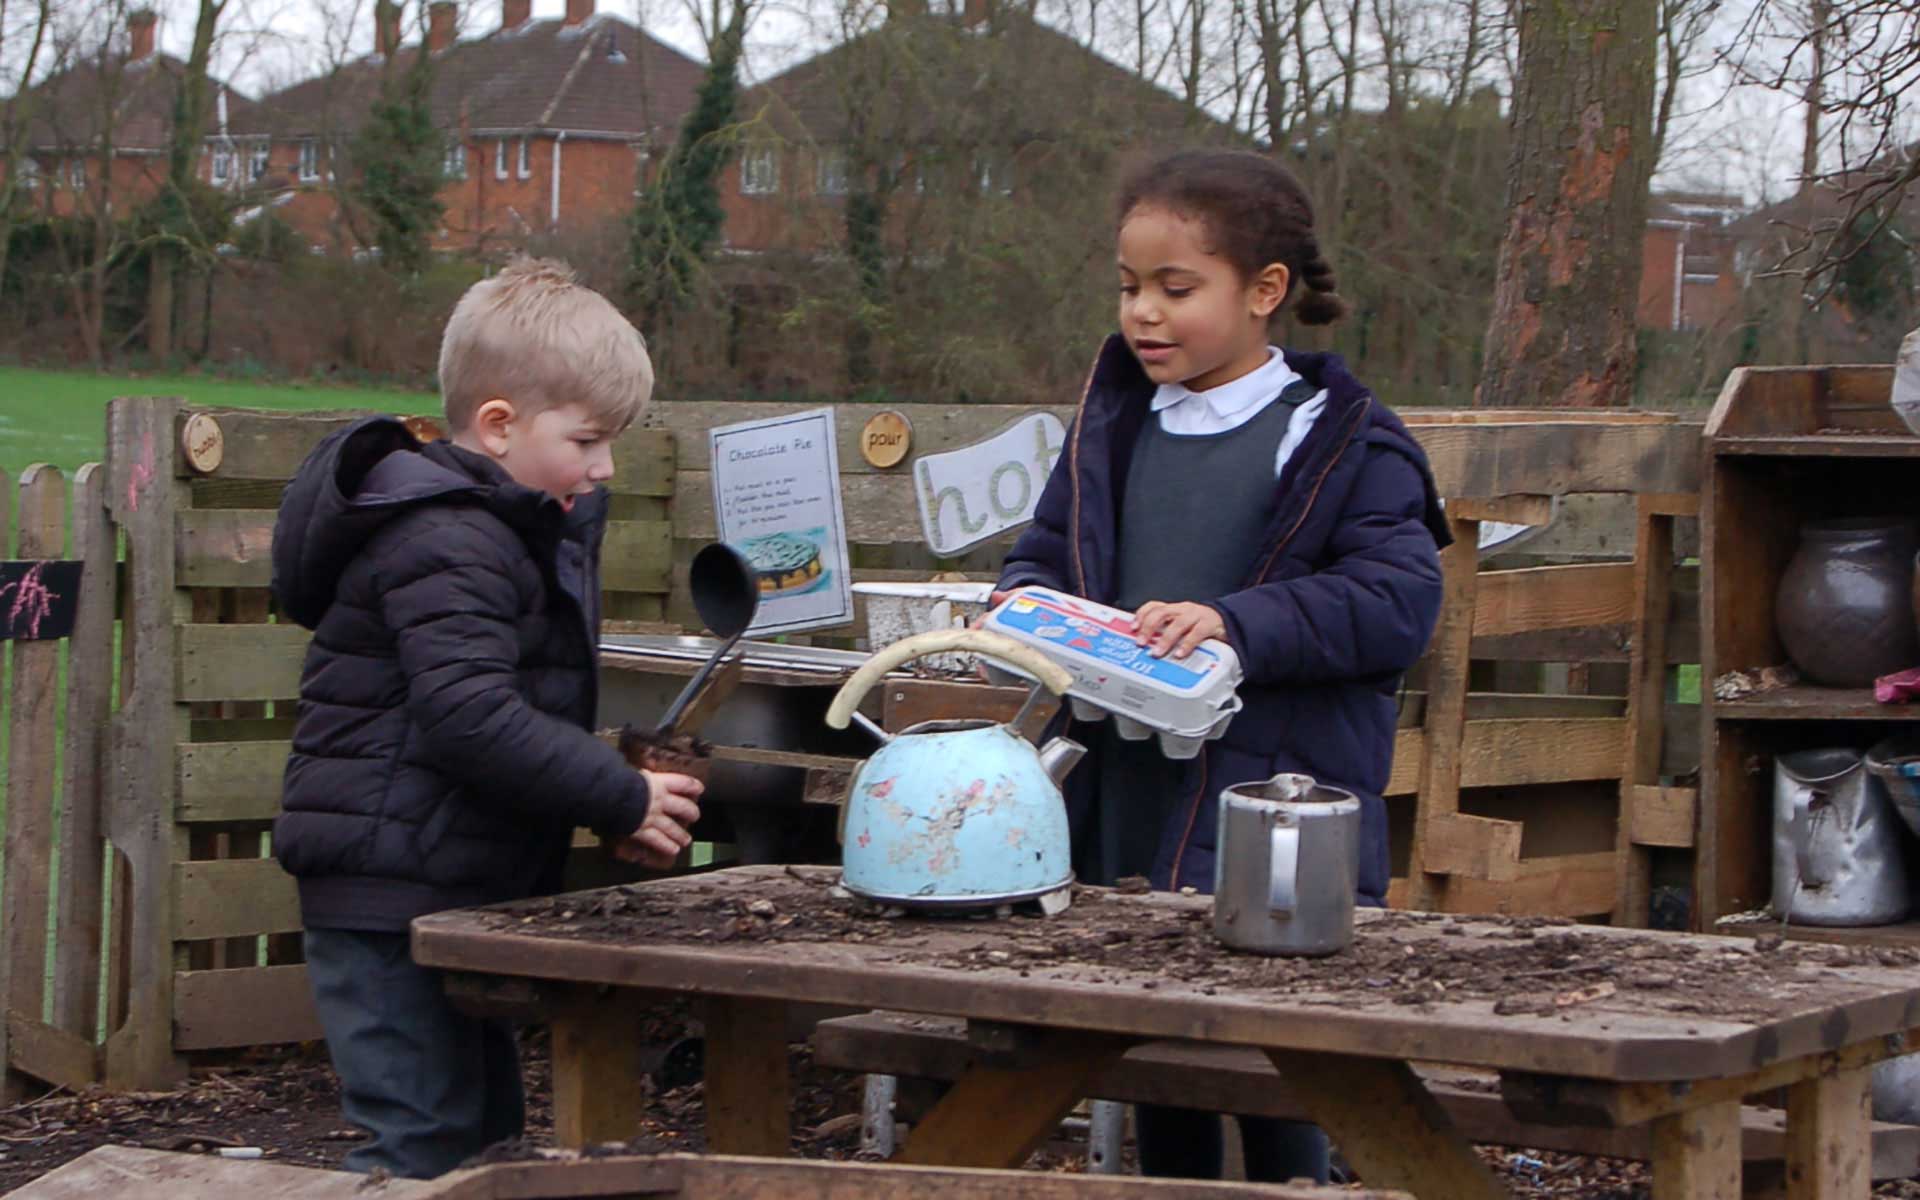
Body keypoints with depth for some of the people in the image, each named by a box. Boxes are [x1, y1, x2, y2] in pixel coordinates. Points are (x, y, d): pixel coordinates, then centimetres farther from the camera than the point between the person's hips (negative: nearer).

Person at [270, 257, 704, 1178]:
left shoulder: (523, 532, 17)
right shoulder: (446, 546, -18)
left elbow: (531, 714, 23)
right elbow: (469, 716, -28)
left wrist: (613, 806, 6)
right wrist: (622, 800, -23)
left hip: (456, 891, 11)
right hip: (389, 895, -11)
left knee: (486, 1133, 17)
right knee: (422, 1143, -10)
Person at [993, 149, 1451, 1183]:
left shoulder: (1339, 441, -7)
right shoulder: (1116, 422, 12)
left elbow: (1397, 602, -15)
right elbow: (1051, 546, 21)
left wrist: (1237, 624, -25)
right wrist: (1024, 599, -3)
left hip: (1272, 827, -6)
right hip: (1122, 812, 6)